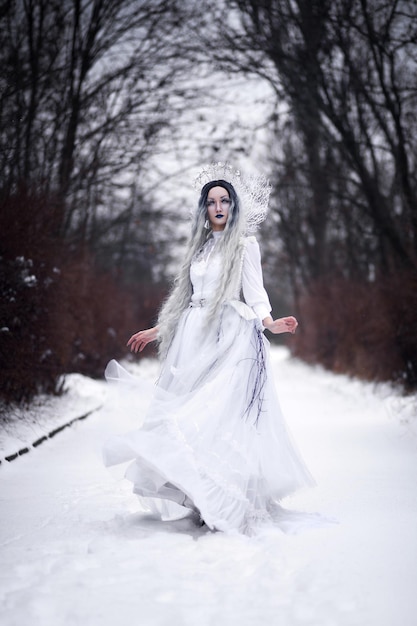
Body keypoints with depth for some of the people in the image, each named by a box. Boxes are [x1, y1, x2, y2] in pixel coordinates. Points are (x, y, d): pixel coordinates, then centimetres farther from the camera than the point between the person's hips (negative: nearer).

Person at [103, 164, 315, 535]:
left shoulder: (245, 245, 5)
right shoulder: (199, 247, 21)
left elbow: (255, 291, -4)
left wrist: (269, 322, -23)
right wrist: (156, 331, 25)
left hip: (229, 339, -6)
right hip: (193, 339, 6)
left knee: (221, 414, -14)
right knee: (188, 415, -3)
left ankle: (228, 505, -13)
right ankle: (196, 498, 0)